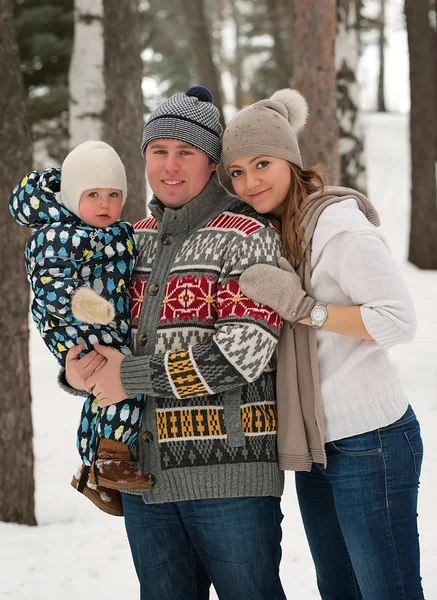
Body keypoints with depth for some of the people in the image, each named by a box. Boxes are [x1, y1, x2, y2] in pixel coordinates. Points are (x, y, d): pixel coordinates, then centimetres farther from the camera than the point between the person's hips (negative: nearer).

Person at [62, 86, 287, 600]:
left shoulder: (245, 235, -8)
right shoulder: (135, 239, 12)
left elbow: (243, 352, -18)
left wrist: (134, 376, -15)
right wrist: (77, 370, -5)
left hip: (228, 469, -6)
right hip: (142, 469, 6)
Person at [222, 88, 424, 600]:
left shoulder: (338, 221, -15)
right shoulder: (268, 231, 11)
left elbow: (399, 320, -20)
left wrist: (304, 307, -23)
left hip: (370, 442, -9)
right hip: (314, 443, 9)